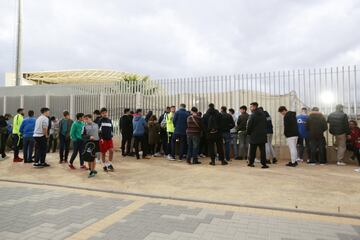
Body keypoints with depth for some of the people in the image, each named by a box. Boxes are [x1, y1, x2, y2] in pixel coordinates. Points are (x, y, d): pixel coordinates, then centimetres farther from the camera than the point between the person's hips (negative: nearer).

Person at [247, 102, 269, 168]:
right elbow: (265, 124, 12)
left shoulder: (253, 115, -12)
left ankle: (251, 162, 15)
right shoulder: (263, 114, 7)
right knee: (262, 150, 4)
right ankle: (264, 164, 0)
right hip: (262, 135, 4)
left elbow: (249, 126, -11)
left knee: (252, 150, 7)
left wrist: (248, 132, 5)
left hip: (254, 136, -4)